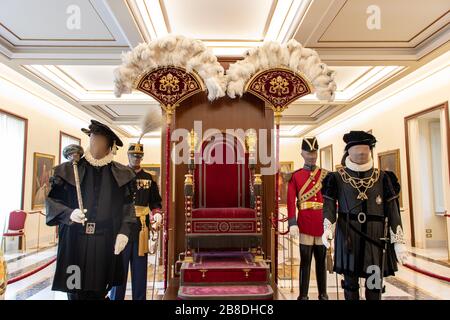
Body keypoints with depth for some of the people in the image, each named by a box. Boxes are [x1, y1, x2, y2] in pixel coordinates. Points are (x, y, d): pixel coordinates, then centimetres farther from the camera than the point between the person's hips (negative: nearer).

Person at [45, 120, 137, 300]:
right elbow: (51, 201, 5)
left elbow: (128, 207, 5)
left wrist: (124, 232, -8)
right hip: (75, 241, 0)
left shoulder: (121, 174, 5)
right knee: (75, 292, 5)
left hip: (106, 242, 1)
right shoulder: (68, 170, 4)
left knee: (98, 292, 10)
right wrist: (69, 213, -14)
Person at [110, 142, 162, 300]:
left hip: (141, 227, 3)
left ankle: (140, 297, 21)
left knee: (140, 265, 9)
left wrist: (157, 214, -3)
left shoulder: (148, 178, 11)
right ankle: (116, 296, 16)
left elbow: (155, 201, 15)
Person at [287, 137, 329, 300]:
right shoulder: (295, 176, 2)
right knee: (305, 260, 4)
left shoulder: (326, 174, 9)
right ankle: (303, 295, 15)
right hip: (305, 224, -2)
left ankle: (323, 294, 25)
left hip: (323, 223, 2)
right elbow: (291, 201, -4)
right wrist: (292, 224, -12)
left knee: (322, 260, 12)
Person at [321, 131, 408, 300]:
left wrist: (398, 241, -1)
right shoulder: (337, 177, 2)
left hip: (375, 236, 1)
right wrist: (327, 228, -19)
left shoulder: (382, 177, 6)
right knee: (350, 280, 8)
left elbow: (392, 210, 4)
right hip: (348, 235, -1)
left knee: (375, 282, 7)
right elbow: (329, 205, -1)